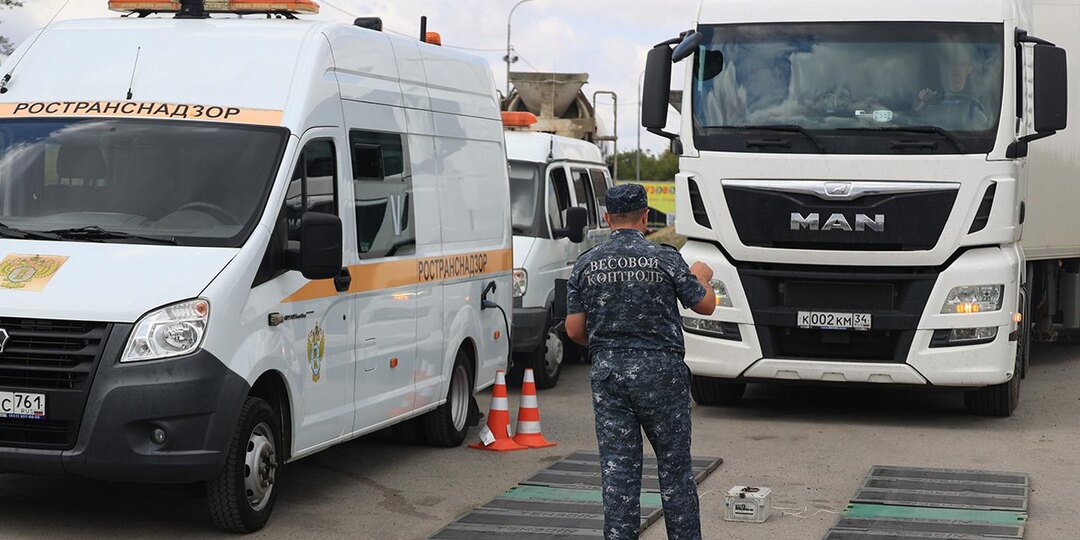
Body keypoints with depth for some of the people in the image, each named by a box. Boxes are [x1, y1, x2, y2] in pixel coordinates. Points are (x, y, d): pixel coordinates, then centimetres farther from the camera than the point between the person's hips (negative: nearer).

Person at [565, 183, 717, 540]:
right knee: (674, 465, 10)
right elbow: (705, 306, 3)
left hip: (606, 373, 2)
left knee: (618, 469, 4)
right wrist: (702, 277, 24)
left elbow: (574, 329, 2)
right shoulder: (666, 259, -7)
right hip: (659, 370, -2)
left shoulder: (587, 263, 1)